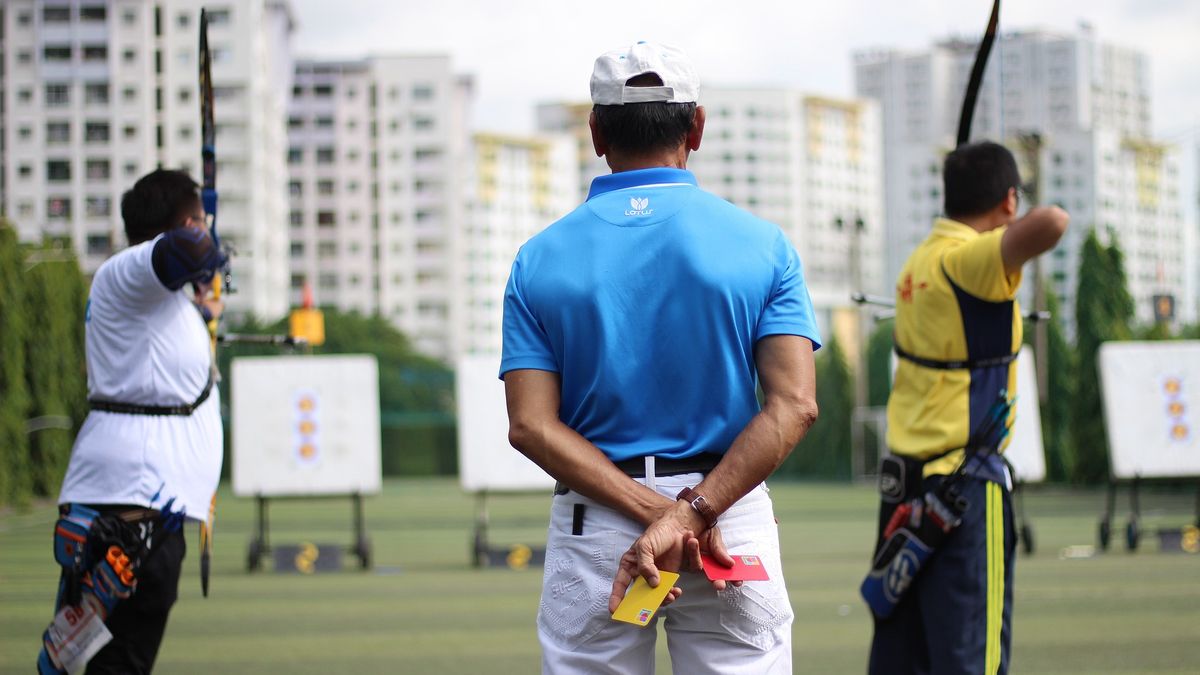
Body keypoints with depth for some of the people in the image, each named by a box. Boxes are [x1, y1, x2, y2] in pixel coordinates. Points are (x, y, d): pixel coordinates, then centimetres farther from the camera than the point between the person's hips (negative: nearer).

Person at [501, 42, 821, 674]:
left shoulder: (540, 259, 2)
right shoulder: (762, 244, 0)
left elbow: (532, 425, -8)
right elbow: (793, 404, -12)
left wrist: (662, 514, -14)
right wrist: (694, 512, -19)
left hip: (590, 527, 1)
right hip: (733, 518, 0)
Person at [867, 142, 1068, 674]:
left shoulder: (921, 260, 12)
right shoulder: (970, 260, -15)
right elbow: (1049, 223, -35)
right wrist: (1025, 228, -11)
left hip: (906, 485, 9)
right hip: (965, 488, -9)